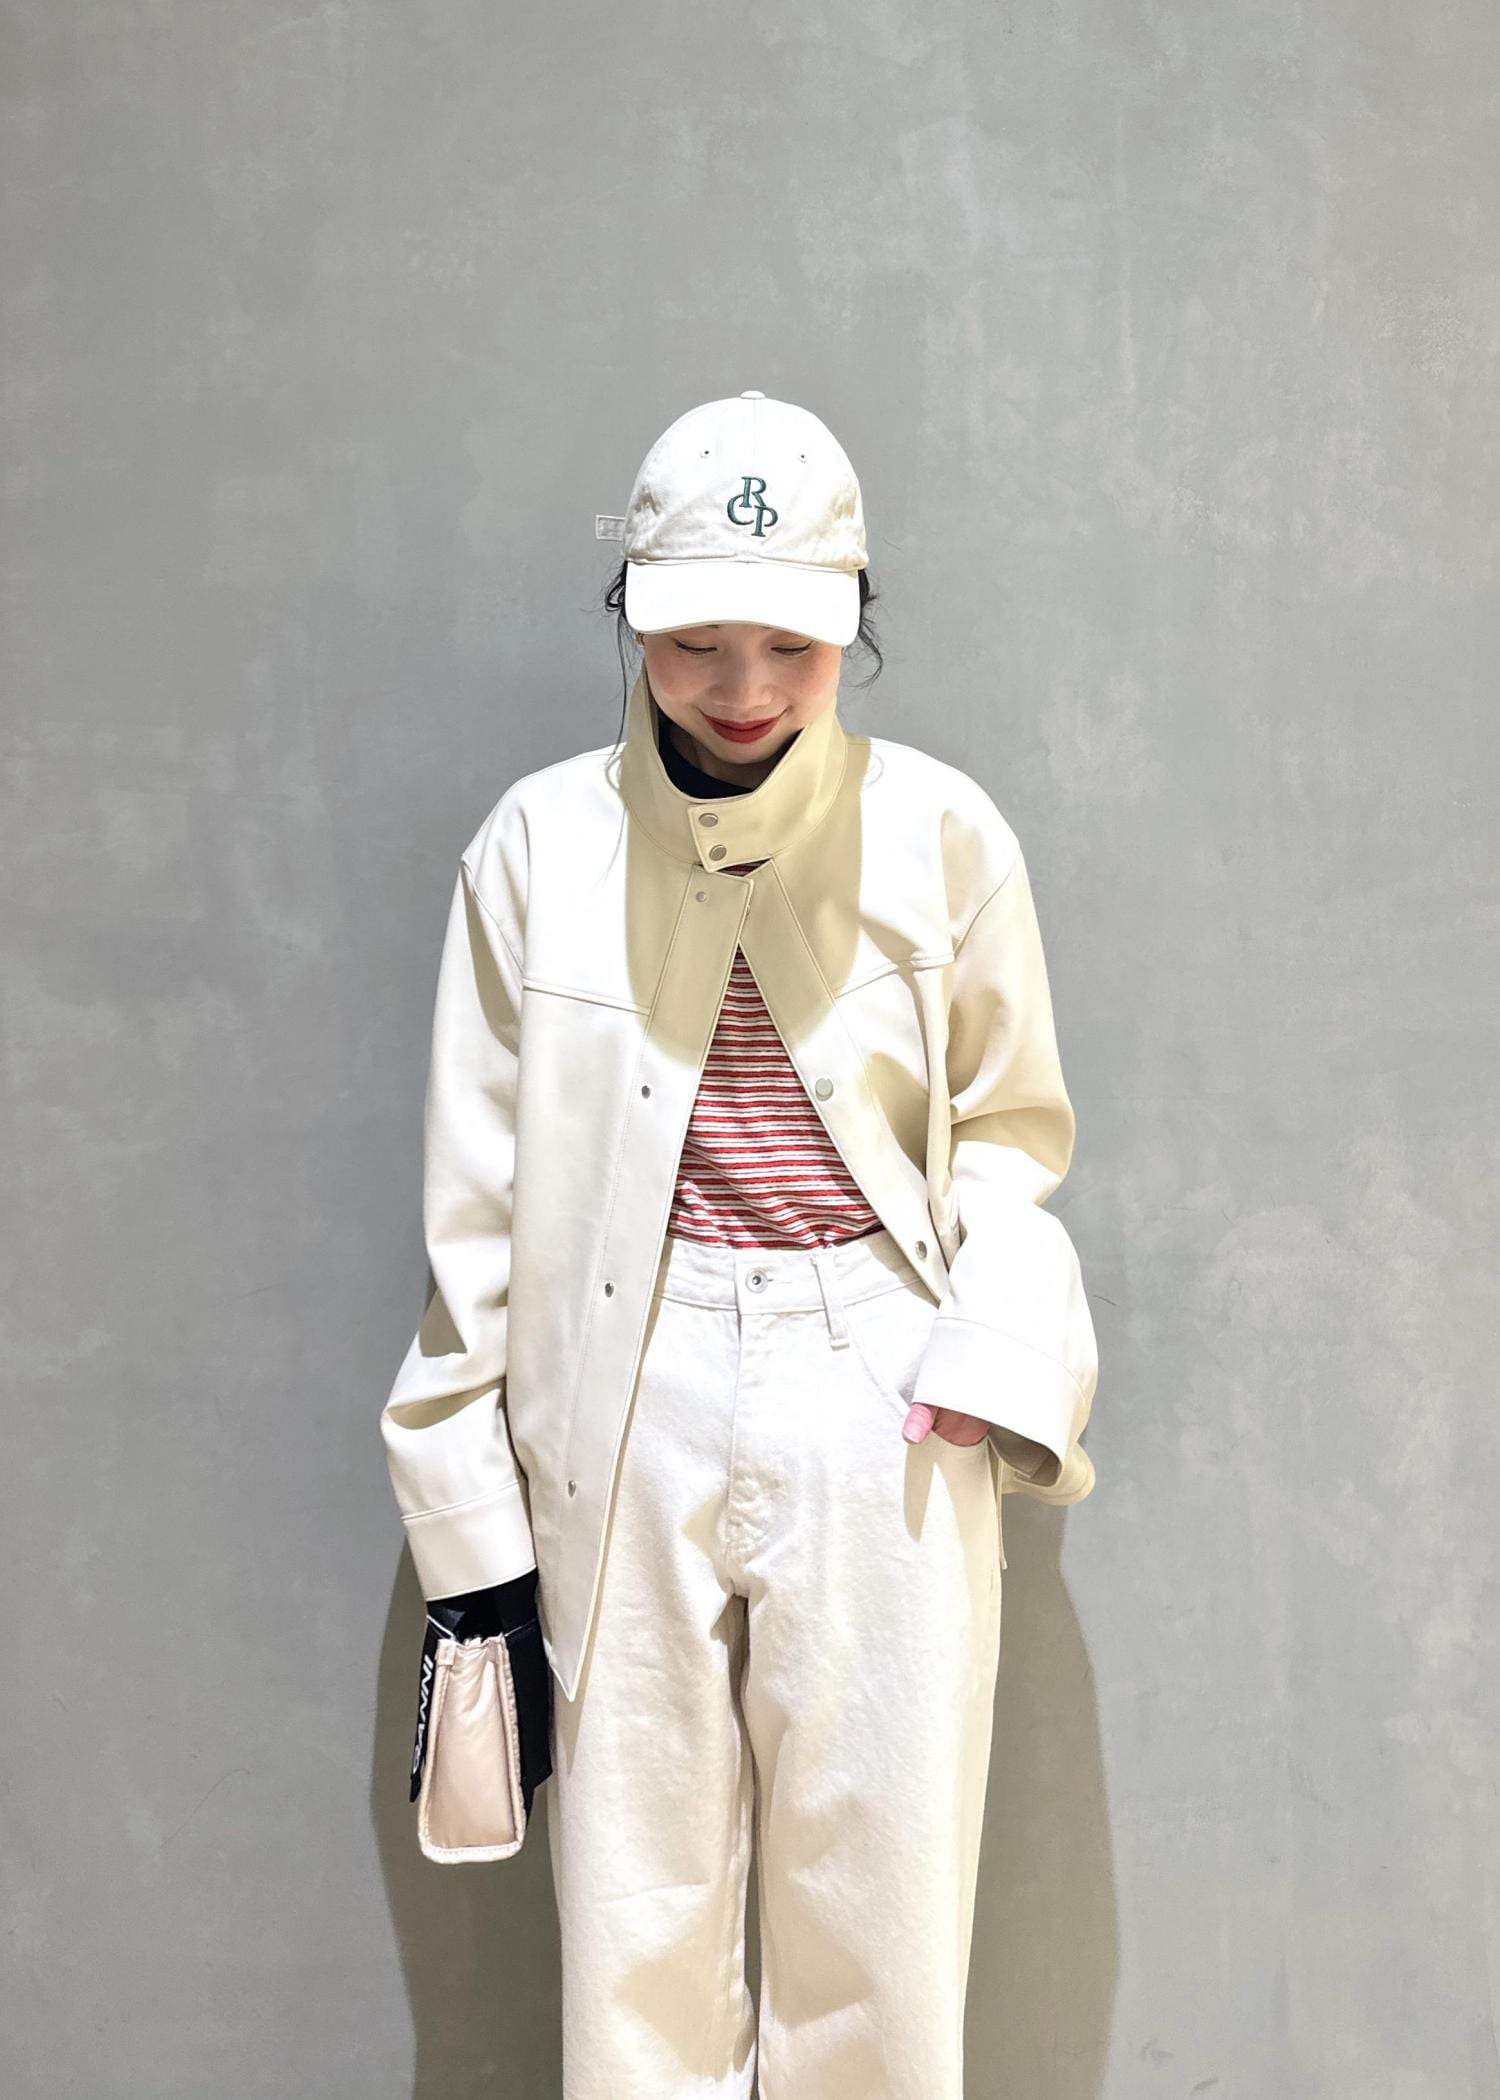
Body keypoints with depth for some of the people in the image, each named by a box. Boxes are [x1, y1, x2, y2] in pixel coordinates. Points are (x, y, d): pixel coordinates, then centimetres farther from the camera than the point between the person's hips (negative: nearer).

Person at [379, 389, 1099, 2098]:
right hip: (628, 1410, 1)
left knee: (881, 1909, 8)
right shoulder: (541, 841, 2)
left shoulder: (942, 833, 1)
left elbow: (1014, 1125, 8)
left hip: (879, 1409, 0)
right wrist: (470, 1505, 3)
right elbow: (477, 1189, 4)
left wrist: (989, 1363, -8)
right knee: (635, 1914, 8)